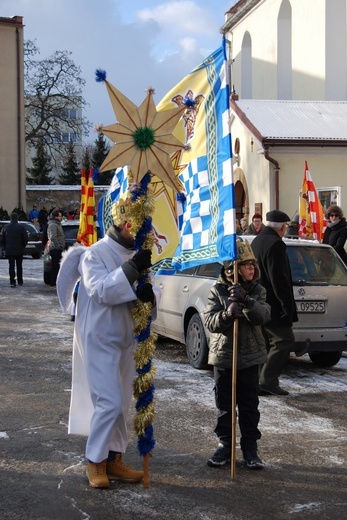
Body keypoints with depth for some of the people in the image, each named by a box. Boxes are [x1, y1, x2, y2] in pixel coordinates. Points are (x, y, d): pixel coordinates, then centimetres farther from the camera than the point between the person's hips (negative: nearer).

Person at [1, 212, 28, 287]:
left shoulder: (5, 227, -1)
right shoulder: (21, 227, -8)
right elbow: (25, 239, -8)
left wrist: (5, 248, 13)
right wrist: (23, 247, 8)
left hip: (9, 250, 1)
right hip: (19, 250, -1)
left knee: (11, 266, 2)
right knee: (19, 266, 12)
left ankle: (12, 282, -6)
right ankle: (20, 281, 17)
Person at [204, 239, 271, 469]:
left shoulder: (257, 290, 2)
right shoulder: (218, 290, -4)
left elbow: (264, 315, -13)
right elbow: (209, 320, -11)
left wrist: (246, 300, -29)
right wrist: (227, 314, -31)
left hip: (250, 356, 1)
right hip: (223, 355, -1)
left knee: (249, 404, 6)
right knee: (224, 404, 7)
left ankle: (250, 447, 16)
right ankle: (226, 445, 19)